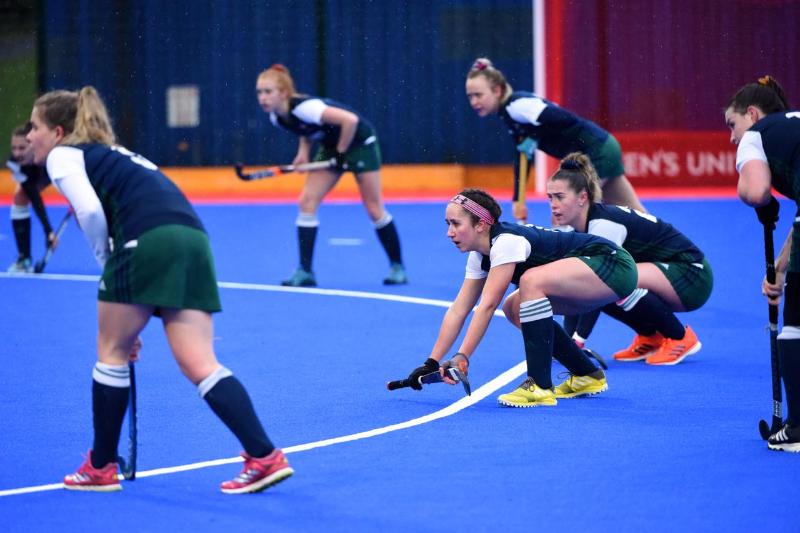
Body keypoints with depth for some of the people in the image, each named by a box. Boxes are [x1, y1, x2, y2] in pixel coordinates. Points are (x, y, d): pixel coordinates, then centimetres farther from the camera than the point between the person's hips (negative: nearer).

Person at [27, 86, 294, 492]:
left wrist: (106, 264, 6)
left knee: (112, 353, 10)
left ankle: (101, 468, 18)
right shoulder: (112, 155, 35)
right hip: (193, 237, 7)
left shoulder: (63, 156, 11)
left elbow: (90, 211, -8)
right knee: (200, 364, 2)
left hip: (146, 241, -7)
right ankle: (265, 456, -10)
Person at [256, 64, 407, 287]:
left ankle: (397, 267, 15)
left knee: (374, 209, -1)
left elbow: (350, 120, -34)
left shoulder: (303, 108, -33)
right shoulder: (276, 117, -9)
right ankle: (304, 271, -5)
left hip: (359, 141, -7)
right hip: (331, 146, 7)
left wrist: (341, 152, -22)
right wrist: (304, 151, -5)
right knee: (307, 202, -6)